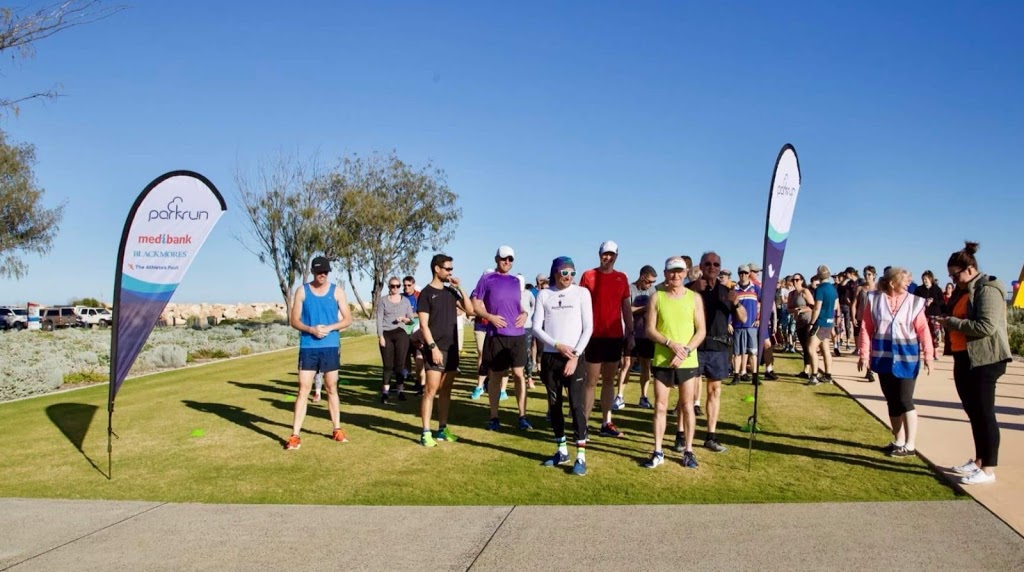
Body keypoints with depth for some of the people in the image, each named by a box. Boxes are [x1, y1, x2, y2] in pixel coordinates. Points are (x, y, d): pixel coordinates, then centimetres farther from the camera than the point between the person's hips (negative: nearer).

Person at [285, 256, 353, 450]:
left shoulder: (337, 291, 3)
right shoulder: (302, 291, 3)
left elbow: (348, 319, 3)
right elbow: (294, 320, 2)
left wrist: (329, 328, -13)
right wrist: (311, 329, -16)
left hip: (331, 347, 1)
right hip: (308, 347, -1)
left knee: (332, 388, 11)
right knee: (303, 390, -3)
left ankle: (337, 429, 22)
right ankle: (294, 436, -1)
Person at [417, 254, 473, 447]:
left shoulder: (450, 292, 12)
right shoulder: (426, 293, -6)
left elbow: (470, 310, 6)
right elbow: (424, 325, -11)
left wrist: (460, 288, 0)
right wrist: (433, 347, -18)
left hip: (452, 348, 7)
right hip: (435, 349, -6)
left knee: (446, 390, 10)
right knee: (431, 390, -8)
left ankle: (442, 429, 17)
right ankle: (425, 433, -5)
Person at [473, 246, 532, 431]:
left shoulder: (515, 281, 13)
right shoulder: (486, 280, 1)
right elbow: (475, 305, 0)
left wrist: (524, 314, 1)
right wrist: (490, 317, -15)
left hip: (517, 335, 3)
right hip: (496, 335, -3)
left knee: (519, 374, 2)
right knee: (495, 375, 5)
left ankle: (522, 416, 9)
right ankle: (494, 418, 14)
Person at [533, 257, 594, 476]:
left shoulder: (582, 293, 2)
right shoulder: (544, 294, 6)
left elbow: (588, 328, -2)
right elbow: (536, 327, 2)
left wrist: (575, 356, -10)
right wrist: (557, 346, -11)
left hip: (574, 357, -3)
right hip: (549, 357, 3)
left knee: (577, 405, -8)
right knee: (554, 405, 9)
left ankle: (581, 456, -5)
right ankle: (562, 450, 21)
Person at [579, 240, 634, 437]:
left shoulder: (622, 278, 8)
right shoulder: (588, 276, -3)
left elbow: (626, 308, 12)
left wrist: (630, 333, 8)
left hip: (616, 336, 4)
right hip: (595, 336, -4)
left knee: (609, 380, 10)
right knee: (591, 382, -2)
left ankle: (606, 423, 16)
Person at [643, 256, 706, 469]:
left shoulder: (694, 298, 2)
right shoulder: (656, 297, 0)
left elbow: (701, 331, 0)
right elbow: (650, 330, -3)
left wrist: (686, 351, -14)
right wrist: (671, 344, -16)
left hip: (688, 362, 0)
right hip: (662, 361, 0)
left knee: (687, 406, 7)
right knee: (660, 406, 3)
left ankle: (688, 451, 17)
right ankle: (658, 452, 11)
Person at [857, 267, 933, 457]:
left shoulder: (914, 302, -5)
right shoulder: (874, 300, -2)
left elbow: (923, 330, -5)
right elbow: (866, 328, -1)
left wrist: (928, 355, -9)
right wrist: (864, 354, -4)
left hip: (906, 358, -2)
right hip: (884, 357, 3)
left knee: (905, 400, -3)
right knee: (892, 401, 12)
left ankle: (910, 444, 7)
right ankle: (898, 441, 24)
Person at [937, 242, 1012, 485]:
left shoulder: (988, 289, -13)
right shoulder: (963, 290, 15)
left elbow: (987, 326, -24)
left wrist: (952, 323, -18)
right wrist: (944, 320, 5)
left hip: (984, 361, -9)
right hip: (965, 359, 9)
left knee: (984, 413, -4)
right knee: (973, 413, 15)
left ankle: (988, 470, 2)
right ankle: (979, 460, 25)